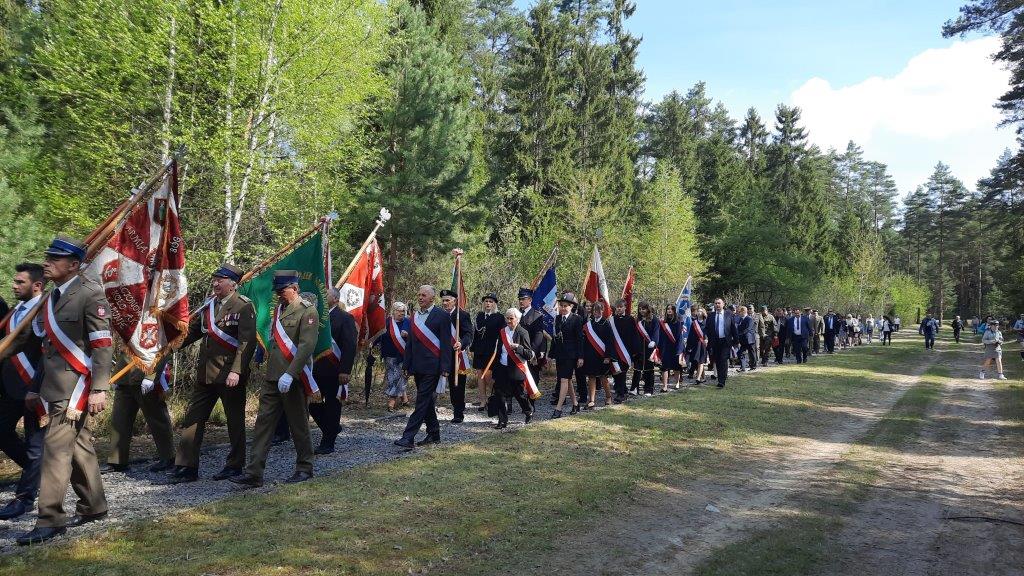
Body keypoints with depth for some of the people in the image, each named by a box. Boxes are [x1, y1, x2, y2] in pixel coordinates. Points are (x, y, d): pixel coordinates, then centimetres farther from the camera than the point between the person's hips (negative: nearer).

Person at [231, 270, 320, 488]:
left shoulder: (308, 311, -10)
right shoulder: (279, 309, 15)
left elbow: (307, 346, -19)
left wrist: (290, 374, -26)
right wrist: (269, 371, 19)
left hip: (294, 380, -7)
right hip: (272, 378, 8)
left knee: (298, 425, 5)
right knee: (263, 423, 4)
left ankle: (305, 468, 21)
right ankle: (254, 473, 6)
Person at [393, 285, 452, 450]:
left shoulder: (442, 316, -6)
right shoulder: (415, 316, 14)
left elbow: (446, 344, -9)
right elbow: (410, 342, 17)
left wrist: (445, 368, -14)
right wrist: (407, 365, 13)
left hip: (431, 367, -7)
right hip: (417, 367, 7)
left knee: (422, 401, -9)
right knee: (427, 401, 14)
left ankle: (408, 438, -13)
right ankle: (434, 435, 25)